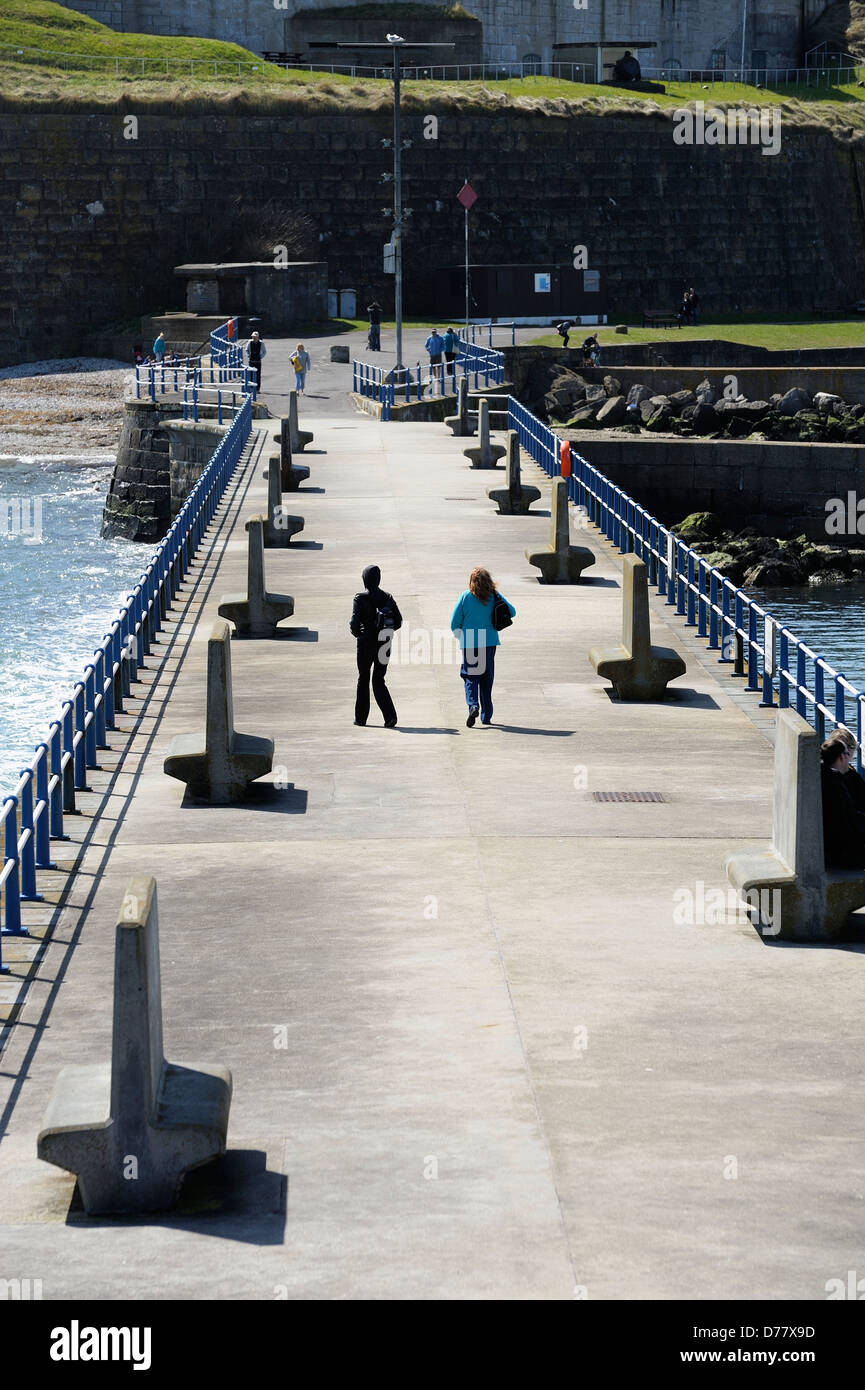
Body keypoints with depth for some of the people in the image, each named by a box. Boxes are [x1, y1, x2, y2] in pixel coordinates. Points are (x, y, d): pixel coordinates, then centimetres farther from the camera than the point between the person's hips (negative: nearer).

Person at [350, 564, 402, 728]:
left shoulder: (360, 598, -9)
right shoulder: (387, 597, 3)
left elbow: (355, 622, -16)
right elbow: (398, 621, 2)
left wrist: (356, 633, 5)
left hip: (366, 643, -3)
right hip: (384, 643, 3)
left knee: (363, 679, 13)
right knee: (379, 681, 10)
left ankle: (360, 717, 19)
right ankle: (390, 716, -9)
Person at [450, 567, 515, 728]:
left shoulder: (465, 596, -6)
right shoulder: (495, 597, -2)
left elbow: (455, 622, -4)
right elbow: (512, 611, 8)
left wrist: (461, 637, 12)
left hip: (470, 644, -2)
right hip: (490, 642, 2)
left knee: (470, 677, 3)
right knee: (487, 679, 12)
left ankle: (473, 705, -23)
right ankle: (486, 716, 14)